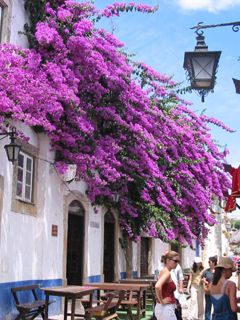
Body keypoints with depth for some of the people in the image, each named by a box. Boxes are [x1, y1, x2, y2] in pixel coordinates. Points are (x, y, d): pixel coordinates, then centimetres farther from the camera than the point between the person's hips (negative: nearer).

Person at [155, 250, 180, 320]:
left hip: (166, 308, 10)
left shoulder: (164, 271, 11)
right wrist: (161, 301, -22)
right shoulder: (166, 272, -16)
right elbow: (157, 286, -34)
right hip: (166, 308, -10)